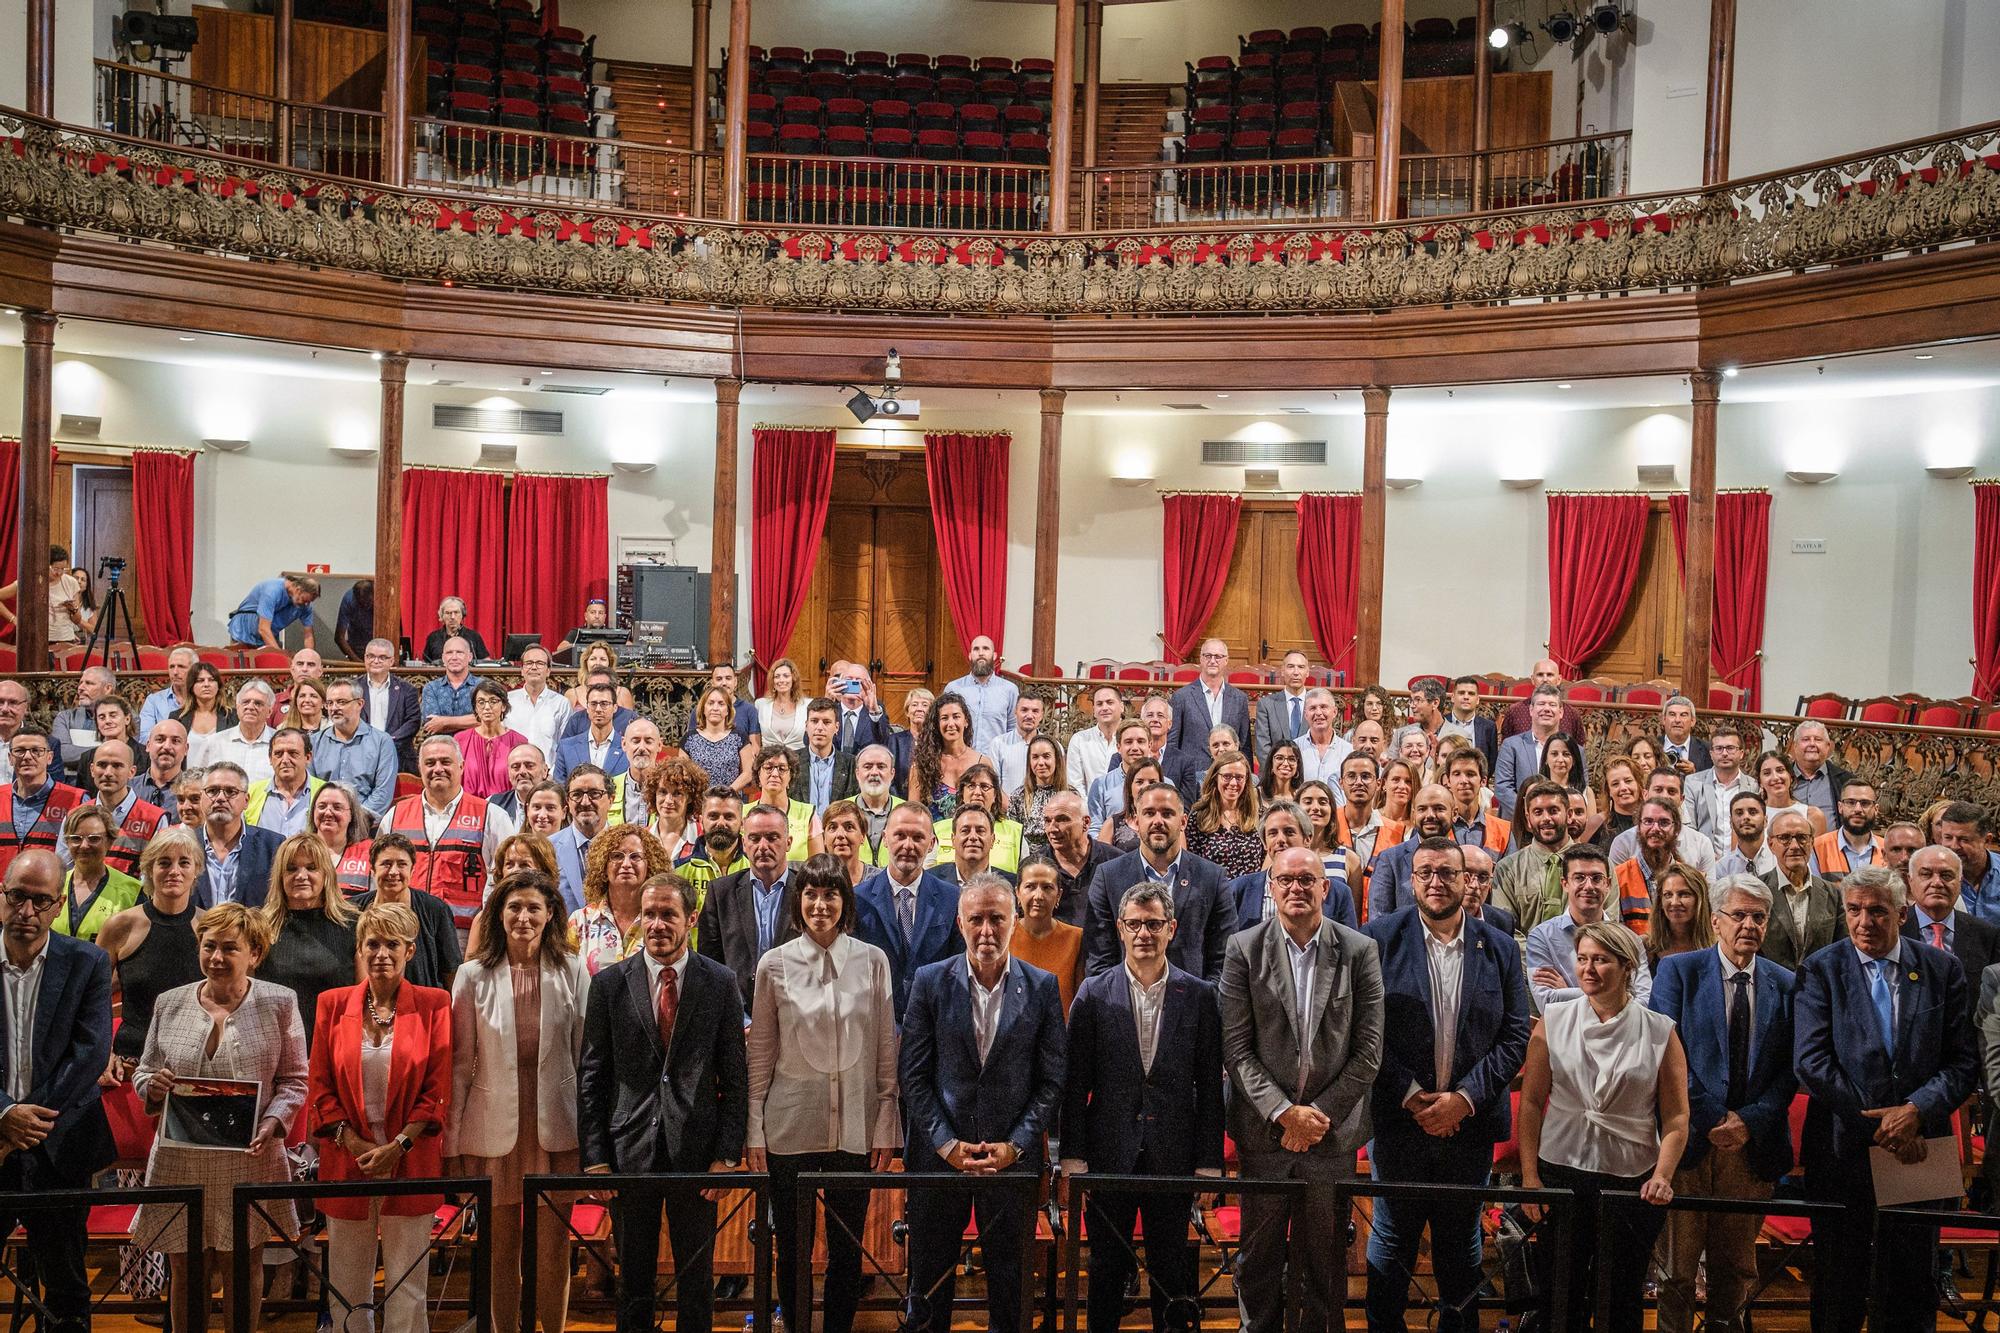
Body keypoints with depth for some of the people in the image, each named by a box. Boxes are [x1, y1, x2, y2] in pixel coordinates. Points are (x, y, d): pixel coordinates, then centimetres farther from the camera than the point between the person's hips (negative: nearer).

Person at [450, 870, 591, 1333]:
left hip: (556, 1127, 0)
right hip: (495, 1127, 0)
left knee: (554, 1250, 5)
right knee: (502, 1248, 10)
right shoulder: (475, 975, 0)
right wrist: (452, 1141, 1)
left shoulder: (573, 971, 1)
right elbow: (460, 1063, 3)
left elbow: (586, 1054, 5)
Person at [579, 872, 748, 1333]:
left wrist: (727, 1155, -5)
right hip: (629, 1152, 1)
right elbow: (591, 1075, 3)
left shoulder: (720, 983, 0)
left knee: (695, 1278, 9)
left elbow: (735, 1077, 1)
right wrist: (595, 1157, -3)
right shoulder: (610, 983, 1)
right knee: (633, 1278, 11)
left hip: (695, 1150, 0)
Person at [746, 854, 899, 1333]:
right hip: (791, 1126, 0)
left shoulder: (873, 961, 1)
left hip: (855, 1127, 1)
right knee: (793, 1249, 8)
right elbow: (760, 1054, 4)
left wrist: (886, 1128, 1)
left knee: (848, 1248, 9)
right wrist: (754, 1131, 1)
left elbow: (886, 1051, 4)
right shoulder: (775, 964, 0)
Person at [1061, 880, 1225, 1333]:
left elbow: (1209, 1086, 2)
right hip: (1111, 1155, 0)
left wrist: (1209, 1161, -1)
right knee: (1107, 1270, 9)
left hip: (1173, 1157, 0)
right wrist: (1073, 1156, -4)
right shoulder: (1094, 994, 1)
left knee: (1172, 1274, 8)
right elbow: (1075, 1082, 1)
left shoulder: (1199, 997, 2)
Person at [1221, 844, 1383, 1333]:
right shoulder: (1244, 948, -2)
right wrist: (1283, 1113, -13)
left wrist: (1318, 1113, -9)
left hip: (1333, 1130, 0)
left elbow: (1368, 1050, -2)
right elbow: (1236, 1047, -5)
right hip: (1264, 1129, 0)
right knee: (1259, 1260, 9)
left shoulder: (1359, 951, -1)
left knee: (1324, 1264, 8)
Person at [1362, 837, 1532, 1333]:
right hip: (1398, 1119, -2)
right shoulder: (1379, 938, -4)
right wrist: (1411, 1096, -13)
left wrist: (1464, 1098, -10)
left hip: (1469, 1121, 2)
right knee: (1392, 1239, 9)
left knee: (1461, 1245, 14)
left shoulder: (1500, 948, 4)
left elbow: (1516, 1035, 0)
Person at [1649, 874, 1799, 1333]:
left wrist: (1750, 1121, -11)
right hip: (1689, 1136, -2)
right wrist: (1712, 1119, -12)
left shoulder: (1785, 985, 8)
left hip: (1753, 1141, 3)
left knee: (1735, 1265, 11)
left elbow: (1790, 1067, 3)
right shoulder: (1678, 970, 0)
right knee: (1678, 1265, 3)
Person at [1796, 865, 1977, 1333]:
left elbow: (1964, 1061, 0)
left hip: (1918, 1147, 1)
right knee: (1838, 1295, 9)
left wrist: (1916, 1109, -16)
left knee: (1913, 1294, 12)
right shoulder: (1820, 971, -3)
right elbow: (1811, 1061, -10)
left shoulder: (1942, 969, 3)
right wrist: (1878, 1125, -14)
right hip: (1843, 1150, -1)